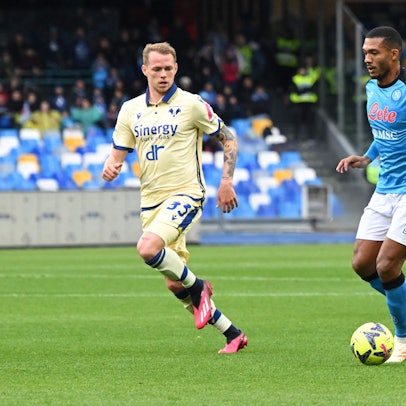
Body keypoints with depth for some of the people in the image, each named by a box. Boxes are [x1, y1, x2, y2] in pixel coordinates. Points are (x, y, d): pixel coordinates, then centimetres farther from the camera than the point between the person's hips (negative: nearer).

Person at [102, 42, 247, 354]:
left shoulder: (191, 104, -6)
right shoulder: (131, 109, 8)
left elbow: (228, 138, 2)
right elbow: (118, 154, 11)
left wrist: (227, 181, -6)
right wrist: (111, 167, -12)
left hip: (185, 194, -6)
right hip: (151, 200, 6)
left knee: (148, 248, -31)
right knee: (174, 284, 6)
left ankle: (198, 287, -6)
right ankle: (232, 334, 19)